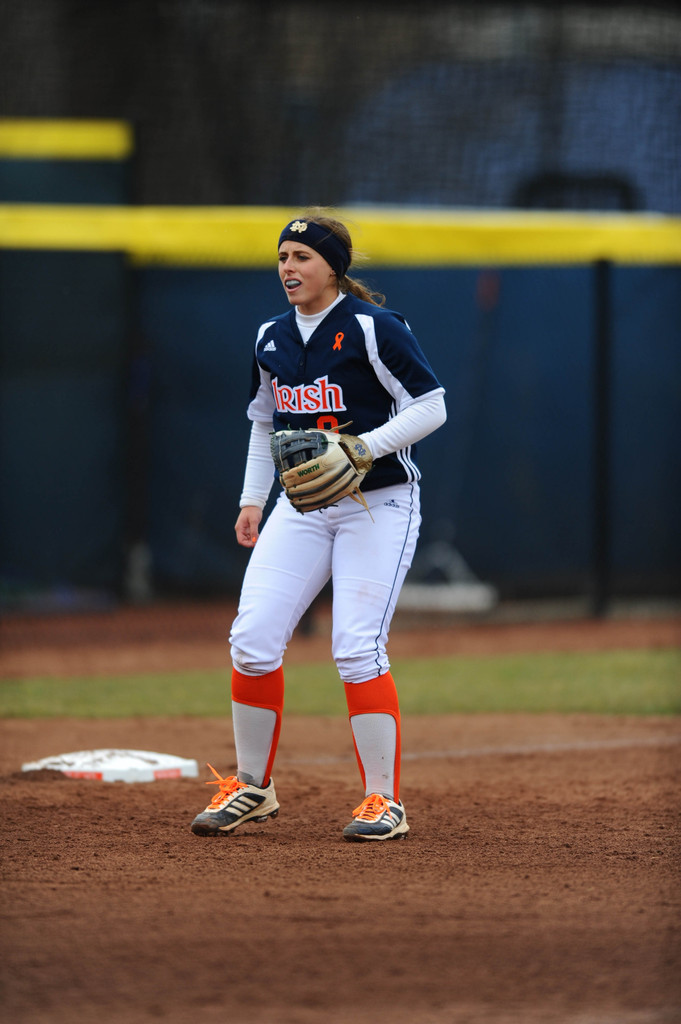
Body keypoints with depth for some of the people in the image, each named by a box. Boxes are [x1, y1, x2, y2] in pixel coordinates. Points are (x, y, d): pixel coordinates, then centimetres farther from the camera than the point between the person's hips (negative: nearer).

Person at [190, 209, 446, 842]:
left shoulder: (373, 328, -11)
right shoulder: (272, 339, 9)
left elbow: (431, 408, -12)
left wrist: (364, 448, -23)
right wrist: (252, 499, 15)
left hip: (379, 504, -6)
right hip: (301, 506, 6)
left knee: (356, 648, -15)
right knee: (251, 640, -5)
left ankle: (385, 800, -4)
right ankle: (251, 788, 11)